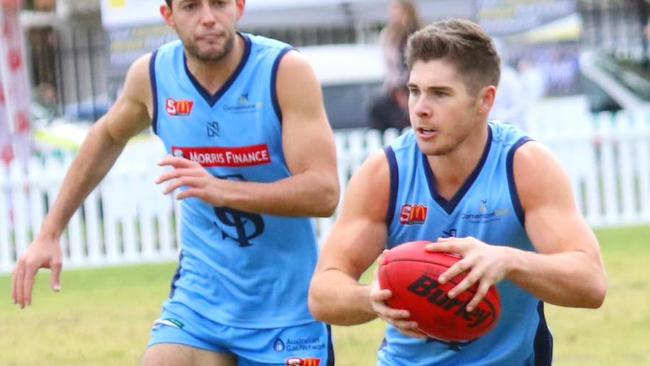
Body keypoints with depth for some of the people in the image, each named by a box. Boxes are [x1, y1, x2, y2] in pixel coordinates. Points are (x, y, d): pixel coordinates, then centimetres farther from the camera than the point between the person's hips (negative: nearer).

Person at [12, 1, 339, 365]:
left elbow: (324, 191, -24)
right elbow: (107, 136, 18)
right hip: (199, 301, 3)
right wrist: (50, 232, 16)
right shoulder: (153, 74, -4)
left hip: (288, 310, -3)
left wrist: (222, 191, -38)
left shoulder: (285, 71, -17)